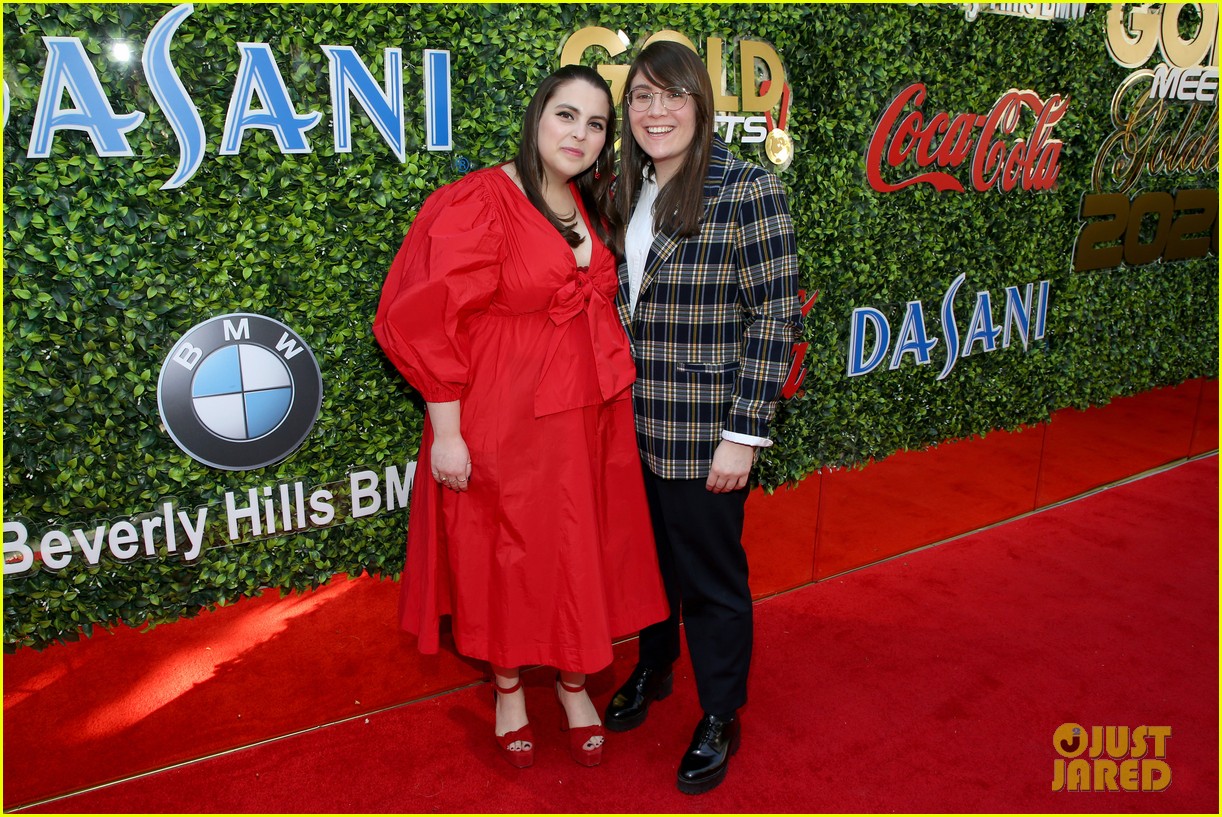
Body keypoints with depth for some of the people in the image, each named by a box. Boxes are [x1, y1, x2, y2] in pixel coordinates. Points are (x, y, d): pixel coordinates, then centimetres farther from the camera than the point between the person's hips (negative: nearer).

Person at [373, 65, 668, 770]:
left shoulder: (592, 208, 8)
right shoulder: (481, 202, -14)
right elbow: (426, 321, -16)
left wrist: (613, 385, 12)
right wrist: (446, 432, -17)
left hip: (589, 419, 6)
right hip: (504, 422, -6)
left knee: (583, 554, 15)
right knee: (506, 557, 11)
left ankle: (575, 684, 37)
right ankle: (509, 687, 35)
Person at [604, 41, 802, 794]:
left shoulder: (748, 192, -12)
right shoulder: (623, 192, 7)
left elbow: (775, 317, -14)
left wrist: (744, 434, -16)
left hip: (702, 435, -6)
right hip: (629, 427, 6)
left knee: (710, 575, 9)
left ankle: (720, 718, 31)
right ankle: (653, 669, 46)